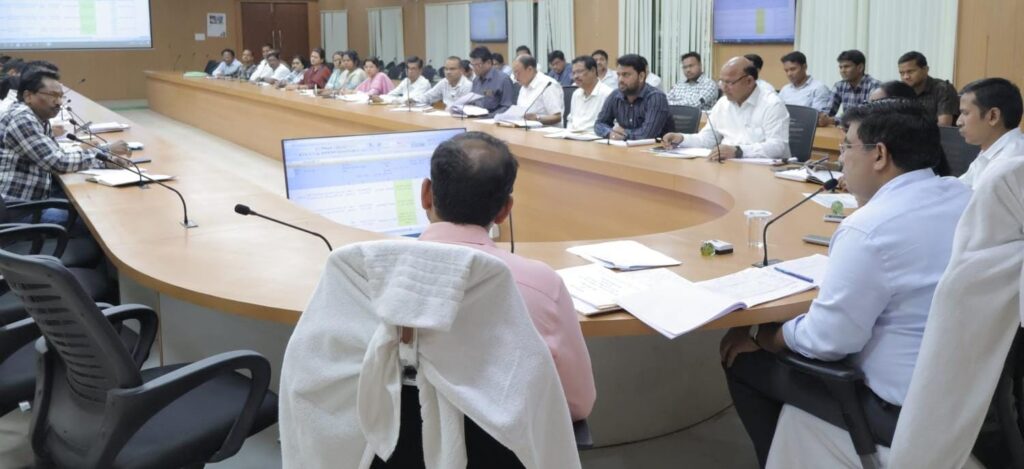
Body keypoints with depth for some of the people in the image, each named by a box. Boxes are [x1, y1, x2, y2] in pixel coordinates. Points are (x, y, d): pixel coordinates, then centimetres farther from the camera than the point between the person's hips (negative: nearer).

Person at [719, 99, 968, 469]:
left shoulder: (869, 228, -27)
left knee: (743, 357, 6)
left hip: (908, 409, -9)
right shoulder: (966, 197, 0)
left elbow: (825, 340, -20)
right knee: (791, 328, 26)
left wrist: (759, 337, -4)